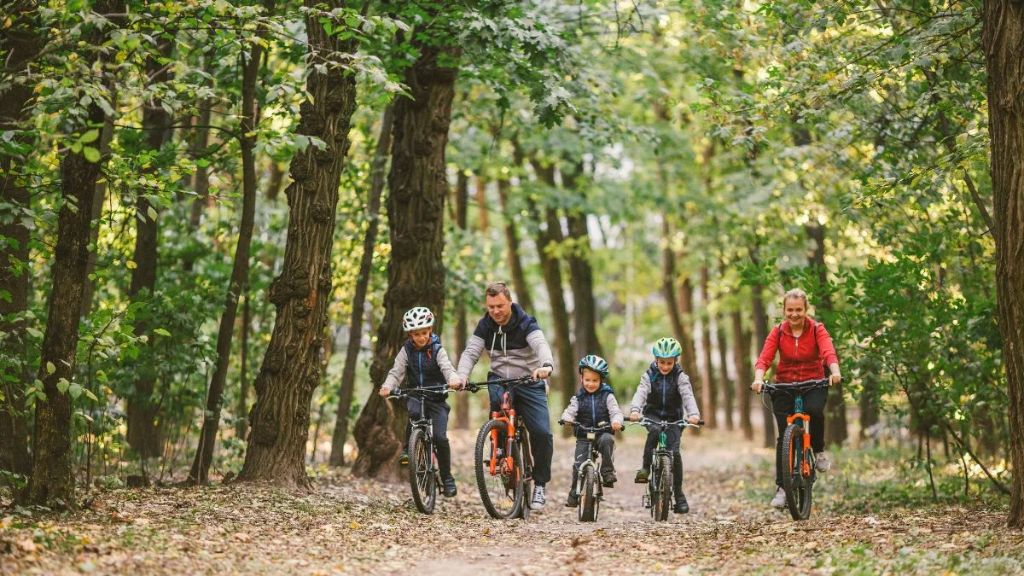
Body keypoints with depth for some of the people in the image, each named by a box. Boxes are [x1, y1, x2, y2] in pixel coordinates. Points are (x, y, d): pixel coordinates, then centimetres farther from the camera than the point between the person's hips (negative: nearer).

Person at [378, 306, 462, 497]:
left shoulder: (437, 349, -5)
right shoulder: (407, 350, 0)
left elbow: (447, 367, -21)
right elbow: (396, 372, -7)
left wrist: (453, 379, -43)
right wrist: (387, 386, -28)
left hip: (436, 398, -1)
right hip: (415, 396, 1)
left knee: (440, 437, -13)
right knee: (414, 412, -36)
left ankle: (447, 478, 2)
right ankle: (408, 448, -14)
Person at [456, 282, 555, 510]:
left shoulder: (525, 323, -12)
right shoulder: (485, 326, -1)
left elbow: (540, 344, -31)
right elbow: (471, 352, -9)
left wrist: (546, 366, -53)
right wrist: (461, 376, -30)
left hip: (529, 382, -2)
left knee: (542, 433, -16)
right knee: (497, 397, -35)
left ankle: (540, 484, 1)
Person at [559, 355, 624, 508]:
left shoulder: (607, 396, 4)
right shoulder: (578, 398, 8)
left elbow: (615, 412, -5)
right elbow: (570, 411, -4)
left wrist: (616, 421, -28)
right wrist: (567, 418, -29)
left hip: (603, 432, -1)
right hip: (583, 436, 1)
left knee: (607, 440, -36)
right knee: (579, 464, -10)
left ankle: (608, 472, -22)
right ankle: (574, 494, 5)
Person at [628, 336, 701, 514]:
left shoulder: (680, 376, -9)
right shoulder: (650, 375, -7)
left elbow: (687, 396, -24)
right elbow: (641, 393, -23)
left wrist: (693, 414, -44)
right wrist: (635, 410, -44)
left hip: (673, 418, 0)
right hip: (652, 415, 0)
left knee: (674, 451, -16)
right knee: (654, 431, -35)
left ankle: (679, 494, -5)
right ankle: (645, 467, -20)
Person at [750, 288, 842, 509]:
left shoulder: (817, 329, -7)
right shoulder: (778, 332, -5)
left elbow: (828, 352, -24)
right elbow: (764, 358, -16)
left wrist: (835, 372, -45)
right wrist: (758, 379, -37)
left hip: (814, 384, -1)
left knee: (814, 409, -34)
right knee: (784, 436, -8)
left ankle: (819, 451, -7)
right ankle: (781, 487, 2)